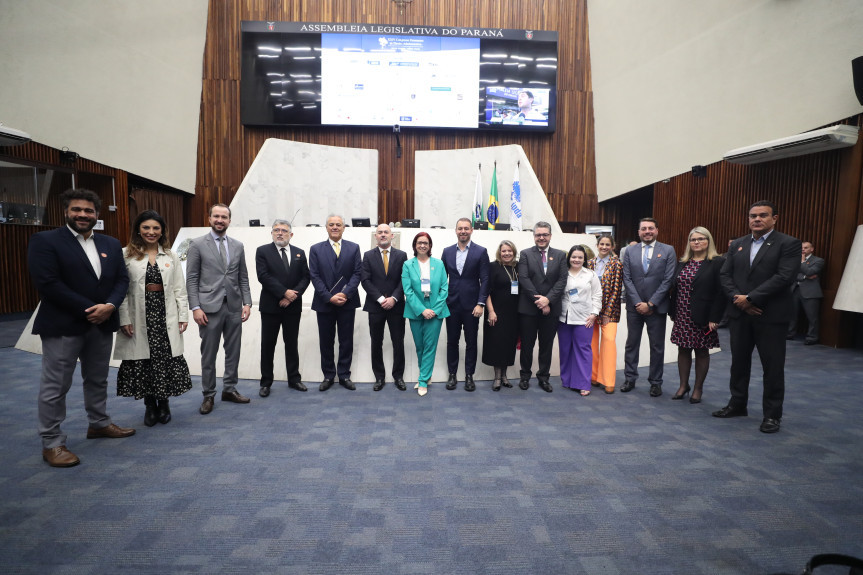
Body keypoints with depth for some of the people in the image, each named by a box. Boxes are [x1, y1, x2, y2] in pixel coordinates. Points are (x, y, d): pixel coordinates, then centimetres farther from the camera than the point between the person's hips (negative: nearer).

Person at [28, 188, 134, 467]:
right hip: (62, 326, -5)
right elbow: (48, 283, -15)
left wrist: (109, 306, -12)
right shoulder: (44, 241, -6)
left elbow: (122, 279, 7)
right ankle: (51, 443, 13)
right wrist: (88, 309, -17)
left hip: (102, 324, 6)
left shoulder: (111, 244, 11)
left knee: (98, 379, 18)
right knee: (55, 386, 2)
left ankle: (99, 423, 35)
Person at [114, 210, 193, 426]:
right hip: (140, 317, -1)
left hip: (165, 317, 1)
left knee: (166, 359, 3)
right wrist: (124, 319, -8)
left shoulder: (171, 256, 8)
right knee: (142, 360, 5)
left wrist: (183, 316, 1)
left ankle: (164, 402, 21)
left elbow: (179, 289, 6)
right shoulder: (127, 255, 0)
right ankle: (149, 404, 21)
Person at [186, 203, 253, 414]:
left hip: (234, 307, 4)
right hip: (210, 307, -3)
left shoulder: (238, 246, 10)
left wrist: (247, 302, 2)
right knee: (209, 354, 4)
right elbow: (191, 279, -3)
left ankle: (229, 389, 24)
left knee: (233, 351, 10)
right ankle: (208, 395, 17)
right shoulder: (197, 244, 0)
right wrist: (195, 307, -11)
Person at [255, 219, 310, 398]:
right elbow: (263, 276, -12)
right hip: (270, 306, -2)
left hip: (293, 306, 3)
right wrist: (285, 292, -17)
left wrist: (293, 296, -11)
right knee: (268, 345, 5)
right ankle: (266, 382, 16)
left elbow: (305, 277, 3)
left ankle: (294, 379, 21)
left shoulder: (299, 253, 9)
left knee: (292, 344, 11)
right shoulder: (263, 251, -1)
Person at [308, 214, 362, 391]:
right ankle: (328, 375, 20)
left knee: (346, 341, 6)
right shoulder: (316, 249, 5)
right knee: (326, 341, 8)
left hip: (347, 303, 0)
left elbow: (357, 273, -1)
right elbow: (315, 276, -2)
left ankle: (344, 375, 17)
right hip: (324, 303, 0)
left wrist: (345, 294, -14)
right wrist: (329, 297, -13)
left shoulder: (353, 248, 6)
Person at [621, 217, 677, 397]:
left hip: (656, 307, -2)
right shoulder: (630, 251, 6)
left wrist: (650, 304, -11)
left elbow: (668, 280, -6)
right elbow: (627, 279, 2)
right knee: (631, 343, 9)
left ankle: (655, 382, 17)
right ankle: (630, 379, 20)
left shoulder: (668, 251, 0)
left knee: (657, 346, 6)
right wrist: (638, 302, -8)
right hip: (634, 306, 2)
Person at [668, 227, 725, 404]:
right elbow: (674, 288, 13)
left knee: (702, 351, 6)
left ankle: (698, 389, 18)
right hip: (682, 316, 5)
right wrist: (672, 311, 8)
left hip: (702, 317, -5)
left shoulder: (717, 263, -6)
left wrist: (714, 318, -16)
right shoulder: (682, 263, 11)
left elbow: (721, 293, -11)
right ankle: (683, 386, 21)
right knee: (683, 350, 10)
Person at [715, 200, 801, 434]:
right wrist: (738, 298, -10)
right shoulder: (737, 244, 11)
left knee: (772, 366, 3)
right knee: (739, 361, 13)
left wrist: (750, 298, -18)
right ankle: (737, 404, 27)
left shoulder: (789, 244, -5)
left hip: (771, 315, -5)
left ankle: (772, 414, 16)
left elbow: (784, 277, -16)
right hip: (740, 313, 5)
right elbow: (725, 275, 6)